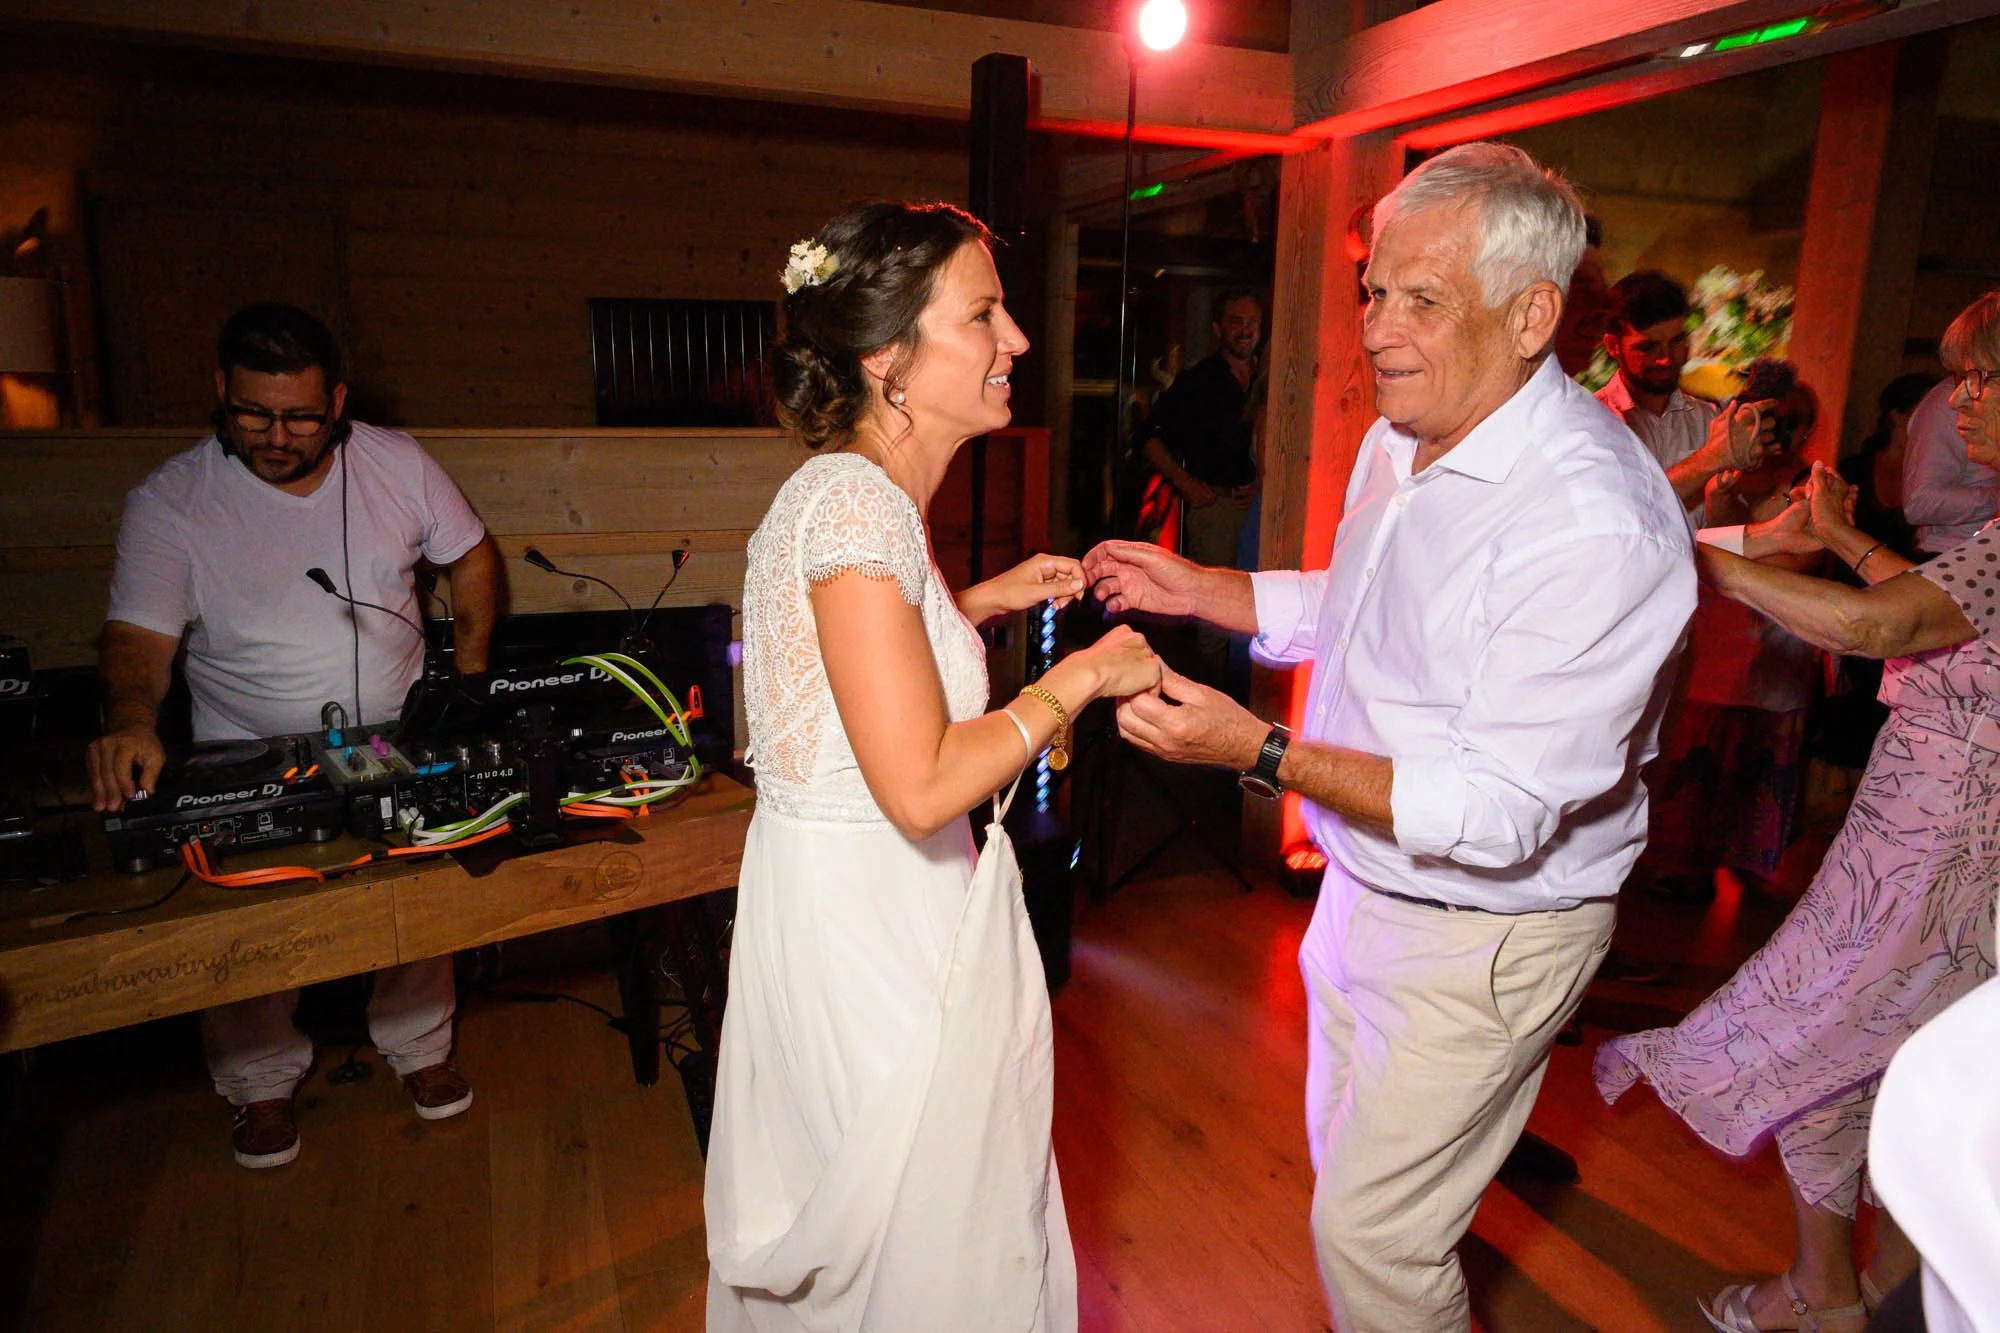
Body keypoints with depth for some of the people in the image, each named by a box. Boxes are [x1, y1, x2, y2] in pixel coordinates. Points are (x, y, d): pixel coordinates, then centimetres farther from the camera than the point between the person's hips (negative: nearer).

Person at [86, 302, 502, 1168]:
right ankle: (263, 1081, 21)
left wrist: (470, 672, 1)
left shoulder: (397, 464, -3)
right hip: (247, 763, -1)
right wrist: (130, 720, -38)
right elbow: (138, 634, -17)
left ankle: (420, 1047, 20)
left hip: (395, 748, 1)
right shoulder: (167, 503, -9)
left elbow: (472, 555, 9)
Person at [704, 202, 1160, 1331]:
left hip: (880, 896, 9)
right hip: (862, 910, -9)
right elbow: (923, 787, -29)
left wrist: (983, 601, 13)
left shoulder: (864, 490, 6)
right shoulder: (859, 504, -25)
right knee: (919, 1223, 12)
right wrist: (1075, 680, -17)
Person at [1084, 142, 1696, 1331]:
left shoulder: (1597, 527, -30)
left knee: (1374, 1234, 6)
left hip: (1483, 934, -8)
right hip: (1367, 883, 9)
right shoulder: (1400, 439, -1)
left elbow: (1498, 814, -29)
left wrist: (1262, 753, -33)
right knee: (1352, 1175, 26)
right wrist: (1200, 589, 3)